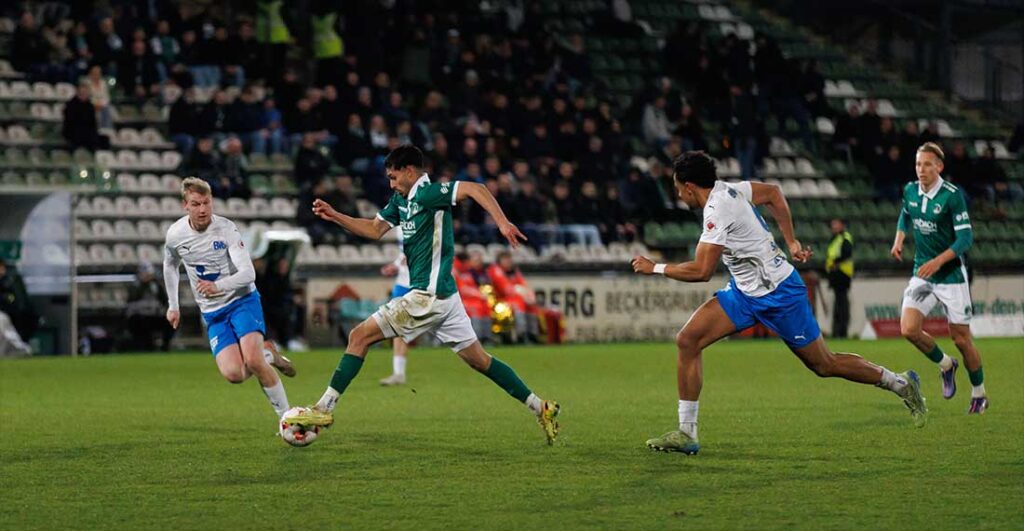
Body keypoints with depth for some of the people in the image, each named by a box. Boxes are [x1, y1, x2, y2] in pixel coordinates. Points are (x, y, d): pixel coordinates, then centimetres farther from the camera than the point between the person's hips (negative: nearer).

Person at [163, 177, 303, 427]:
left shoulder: (226, 229, -17)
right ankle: (267, 354, 15)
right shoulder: (175, 235, -6)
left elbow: (248, 273, -23)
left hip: (242, 300, -3)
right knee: (233, 374, -17)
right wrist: (173, 305, 18)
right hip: (212, 312, 3)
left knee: (252, 360, -26)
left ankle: (286, 416, -10)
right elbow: (170, 266, 17)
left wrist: (218, 286, -38)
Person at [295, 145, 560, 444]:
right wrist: (334, 216, 10)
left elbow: (473, 189, -24)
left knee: (360, 336, -6)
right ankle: (540, 408, 12)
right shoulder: (401, 201, 15)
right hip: (443, 296, 10)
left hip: (429, 296, -10)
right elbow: (374, 229, 20)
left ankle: (324, 408, -4)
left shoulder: (428, 194, -14)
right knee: (479, 360, 12)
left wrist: (502, 222, -35)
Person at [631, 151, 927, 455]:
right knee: (687, 340, -6)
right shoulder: (727, 189, 2)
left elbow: (701, 271, -27)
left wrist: (655, 268, -15)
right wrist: (791, 242, 16)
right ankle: (686, 433, -5)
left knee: (824, 366, 5)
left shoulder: (717, 210, -25)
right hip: (744, 292, 9)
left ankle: (901, 384, 26)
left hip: (778, 293, -9)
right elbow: (773, 192, 17)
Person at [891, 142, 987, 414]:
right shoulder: (910, 190, 1)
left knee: (961, 338, 0)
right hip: (922, 274, 5)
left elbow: (966, 237, -18)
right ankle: (946, 365, 15)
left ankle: (979, 395, 21)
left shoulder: (952, 195, -17)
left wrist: (938, 261, -28)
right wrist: (899, 239, 6)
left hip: (951, 275, -5)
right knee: (909, 329, -13)